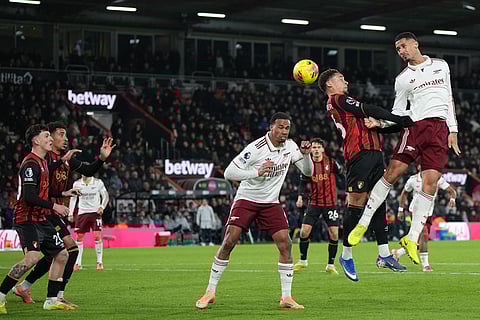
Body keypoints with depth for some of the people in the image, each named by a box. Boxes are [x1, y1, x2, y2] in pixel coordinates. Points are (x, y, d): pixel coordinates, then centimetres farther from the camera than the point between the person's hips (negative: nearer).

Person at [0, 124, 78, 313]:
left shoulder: (42, 162, 17)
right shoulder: (31, 163, -15)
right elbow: (28, 195, -22)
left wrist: (61, 194, 25)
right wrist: (53, 206, -19)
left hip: (41, 220, 11)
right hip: (28, 219, -10)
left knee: (61, 255, 9)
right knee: (32, 257, -25)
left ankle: (51, 300, 15)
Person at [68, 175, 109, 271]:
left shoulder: (98, 183, -3)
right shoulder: (77, 184, 2)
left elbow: (105, 196, 6)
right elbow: (73, 198, 12)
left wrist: (102, 207, -10)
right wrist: (70, 213, 6)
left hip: (95, 212, -2)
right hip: (82, 212, 2)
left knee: (97, 236, -12)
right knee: (79, 237, 0)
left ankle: (99, 262, -2)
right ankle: (78, 263, 8)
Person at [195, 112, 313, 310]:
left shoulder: (290, 146, -2)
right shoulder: (255, 148, -20)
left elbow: (308, 172, 4)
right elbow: (229, 172, -22)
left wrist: (306, 154, -16)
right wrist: (257, 172, -32)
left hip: (271, 203, 4)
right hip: (246, 199, -4)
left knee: (285, 243, -10)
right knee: (229, 241, -14)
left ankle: (286, 298, -3)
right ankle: (210, 292, -3)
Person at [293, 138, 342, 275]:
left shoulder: (331, 163, -5)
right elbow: (303, 182, 10)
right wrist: (300, 196, -4)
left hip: (330, 203, -1)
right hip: (314, 203, 1)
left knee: (334, 233, -6)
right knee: (304, 231, -7)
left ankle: (331, 264, 9)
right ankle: (303, 261, 14)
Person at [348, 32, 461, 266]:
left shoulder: (441, 65, 16)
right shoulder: (403, 78, 12)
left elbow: (449, 99, 18)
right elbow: (398, 112, 12)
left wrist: (453, 130, 12)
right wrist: (380, 122, -7)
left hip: (440, 129, 1)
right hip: (415, 125, -1)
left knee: (430, 183, -9)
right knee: (393, 172, -14)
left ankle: (412, 238, -4)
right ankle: (364, 223, -4)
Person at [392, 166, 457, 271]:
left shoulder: (437, 179, -7)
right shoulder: (413, 180, -6)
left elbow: (451, 190, -6)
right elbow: (405, 193, 11)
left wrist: (452, 198, -27)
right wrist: (401, 209, 10)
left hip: (428, 213, 4)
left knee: (419, 243, 5)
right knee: (424, 234, -24)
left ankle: (398, 253, 27)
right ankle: (425, 264, -19)